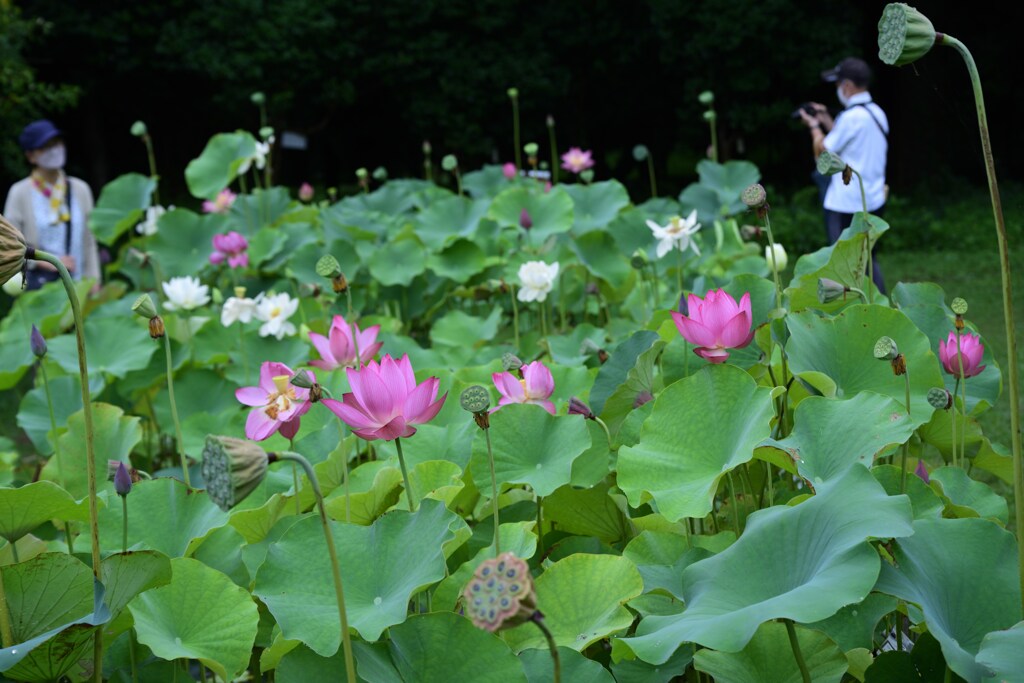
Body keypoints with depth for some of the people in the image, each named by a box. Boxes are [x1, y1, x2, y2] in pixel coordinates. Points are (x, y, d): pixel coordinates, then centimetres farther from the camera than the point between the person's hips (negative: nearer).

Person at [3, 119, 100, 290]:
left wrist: (92, 282, 4)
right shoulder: (20, 193, 0)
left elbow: (89, 242, 10)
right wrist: (46, 262, -13)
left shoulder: (80, 189, 9)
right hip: (36, 285, -3)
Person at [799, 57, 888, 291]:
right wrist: (828, 122, 19)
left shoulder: (852, 116, -19)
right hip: (874, 201, 8)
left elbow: (822, 152, -12)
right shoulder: (877, 113, 8)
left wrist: (815, 126, 5)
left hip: (846, 204, -8)